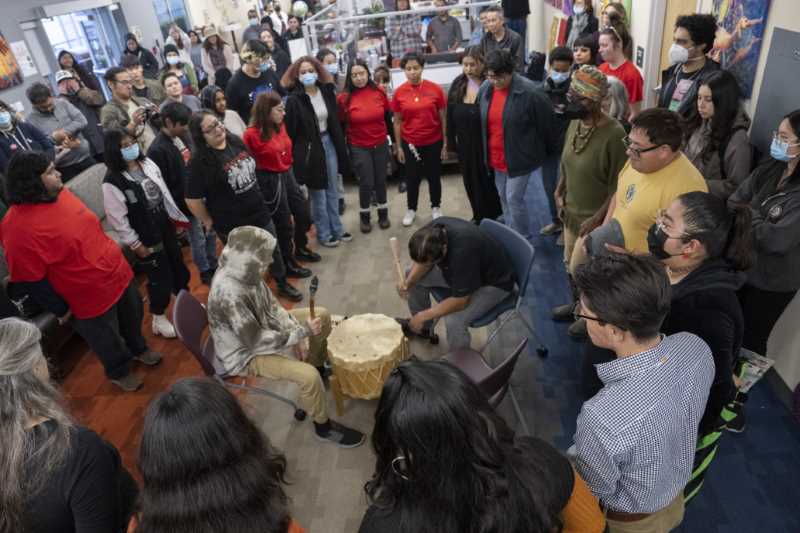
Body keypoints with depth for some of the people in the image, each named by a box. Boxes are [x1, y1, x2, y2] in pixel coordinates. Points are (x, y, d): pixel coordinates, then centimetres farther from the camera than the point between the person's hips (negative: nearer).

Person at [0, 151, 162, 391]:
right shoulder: (20, 228, -29)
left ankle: (138, 348, 59)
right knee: (108, 341, 19)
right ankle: (119, 372, 48)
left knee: (133, 318, 29)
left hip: (118, 274, 7)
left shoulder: (61, 193, -6)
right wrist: (61, 310, -13)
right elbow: (31, 280, -22)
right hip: (89, 297, -7)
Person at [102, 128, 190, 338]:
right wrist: (135, 244, -15)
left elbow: (164, 191, 11)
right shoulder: (112, 182, -21)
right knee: (159, 277, 5)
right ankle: (159, 319, 28)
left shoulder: (147, 163, 0)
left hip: (165, 225, 7)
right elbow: (118, 219, -18)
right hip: (146, 238, -6)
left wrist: (175, 216, 13)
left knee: (178, 265, 20)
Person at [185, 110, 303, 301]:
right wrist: (209, 221, -10)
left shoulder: (235, 141, -3)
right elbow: (192, 199, -20)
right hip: (232, 225, -6)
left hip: (259, 212, 6)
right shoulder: (200, 161, -23)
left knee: (274, 251, 21)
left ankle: (283, 284, 44)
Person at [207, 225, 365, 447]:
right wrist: (302, 332, -25)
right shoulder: (229, 294, -38)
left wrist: (296, 331, -12)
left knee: (322, 315, 10)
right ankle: (324, 427, 2)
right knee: (309, 376, -25)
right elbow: (256, 342, -31)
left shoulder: (243, 271, -11)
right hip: (245, 353, -9)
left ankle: (318, 365, 34)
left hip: (260, 326, 9)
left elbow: (271, 305, 2)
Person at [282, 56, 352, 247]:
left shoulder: (327, 91, 1)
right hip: (309, 147, -5)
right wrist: (298, 155, -13)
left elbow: (335, 121, 9)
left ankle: (337, 229, 31)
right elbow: (291, 130, -12)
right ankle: (324, 234, 22)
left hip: (328, 143, 5)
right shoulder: (294, 99, -14)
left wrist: (341, 146, 9)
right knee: (318, 193, 7)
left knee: (332, 190, 16)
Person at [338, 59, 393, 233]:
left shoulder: (379, 92, -5)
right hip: (359, 147, -3)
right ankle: (365, 216, 23)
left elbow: (388, 117, 7)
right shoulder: (344, 98, -13)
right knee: (366, 183, 2)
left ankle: (383, 214, 32)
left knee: (381, 180, 14)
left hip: (381, 145, 3)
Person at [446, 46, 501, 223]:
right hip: (465, 145, 6)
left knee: (489, 183, 8)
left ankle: (495, 219, 27)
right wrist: (451, 140, 6)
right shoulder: (458, 84, 1)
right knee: (471, 183, 18)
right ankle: (479, 216, 37)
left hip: (486, 144, -5)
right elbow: (450, 114, 7)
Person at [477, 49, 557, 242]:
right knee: (503, 197, 17)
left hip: (520, 155, -6)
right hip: (496, 157, 7)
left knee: (514, 198, -3)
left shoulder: (529, 92, -21)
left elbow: (547, 122, -12)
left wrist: (549, 151, -2)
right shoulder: (485, 90, -2)